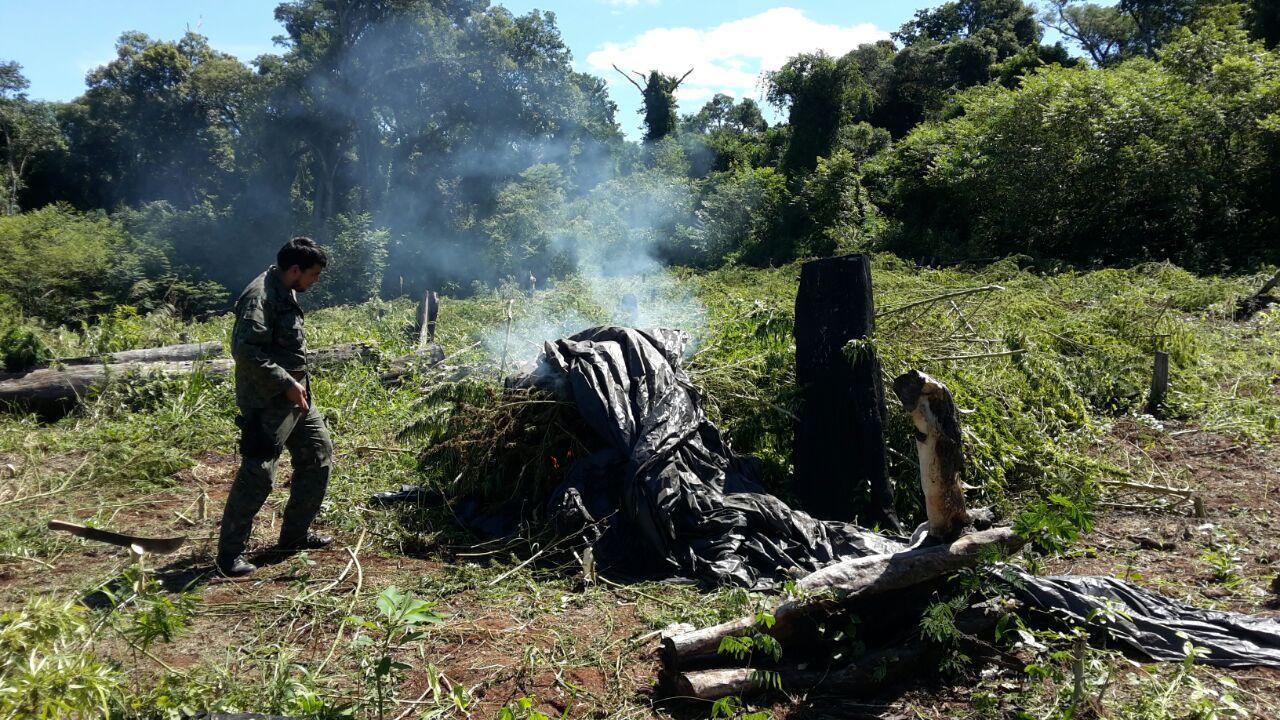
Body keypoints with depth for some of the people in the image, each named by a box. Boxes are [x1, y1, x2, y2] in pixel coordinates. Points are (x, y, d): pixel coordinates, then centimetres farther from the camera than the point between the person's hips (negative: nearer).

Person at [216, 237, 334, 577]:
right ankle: (230, 552, 3)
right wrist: (286, 383, -24)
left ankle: (295, 533, 26)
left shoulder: (286, 293, 13)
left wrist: (298, 383, 14)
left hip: (295, 396, 10)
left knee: (319, 456, 15)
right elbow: (244, 349, -27)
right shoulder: (260, 296, -18)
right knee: (257, 473, -8)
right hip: (267, 402, -10)